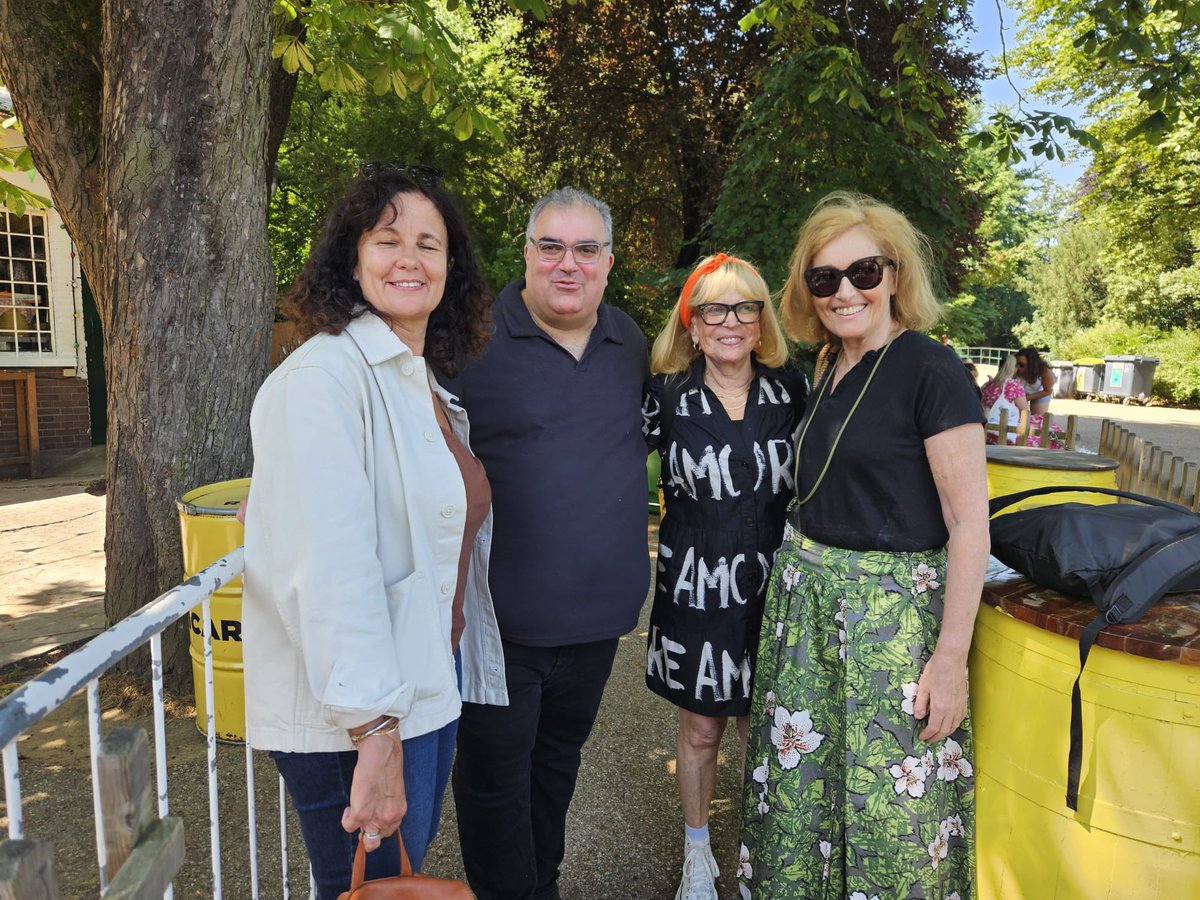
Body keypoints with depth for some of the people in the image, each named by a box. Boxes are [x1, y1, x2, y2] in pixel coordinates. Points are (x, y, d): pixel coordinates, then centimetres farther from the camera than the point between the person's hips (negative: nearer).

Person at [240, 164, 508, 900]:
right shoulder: (324, 377, -18)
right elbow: (329, 568, -26)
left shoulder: (429, 386, 10)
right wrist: (375, 731, -26)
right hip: (350, 724, -8)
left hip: (428, 689, 8)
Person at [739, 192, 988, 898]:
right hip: (806, 597, 7)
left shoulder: (931, 370, -12)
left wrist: (951, 656, -16)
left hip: (895, 605, -7)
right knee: (800, 779, 15)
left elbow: (970, 522, -15)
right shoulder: (829, 372, 10)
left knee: (889, 796, 5)